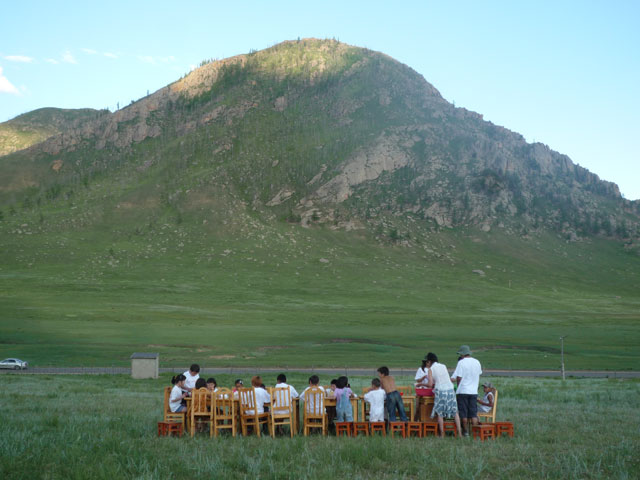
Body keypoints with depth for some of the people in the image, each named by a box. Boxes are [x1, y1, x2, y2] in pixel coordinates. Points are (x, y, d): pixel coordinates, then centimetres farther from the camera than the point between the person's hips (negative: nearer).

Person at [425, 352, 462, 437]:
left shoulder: (431, 369, 1)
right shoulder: (443, 366, 13)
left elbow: (430, 384, -5)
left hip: (440, 391, -4)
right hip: (450, 389, 4)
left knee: (440, 413, 5)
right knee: (455, 411, 10)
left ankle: (442, 434, 2)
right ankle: (459, 432, 7)